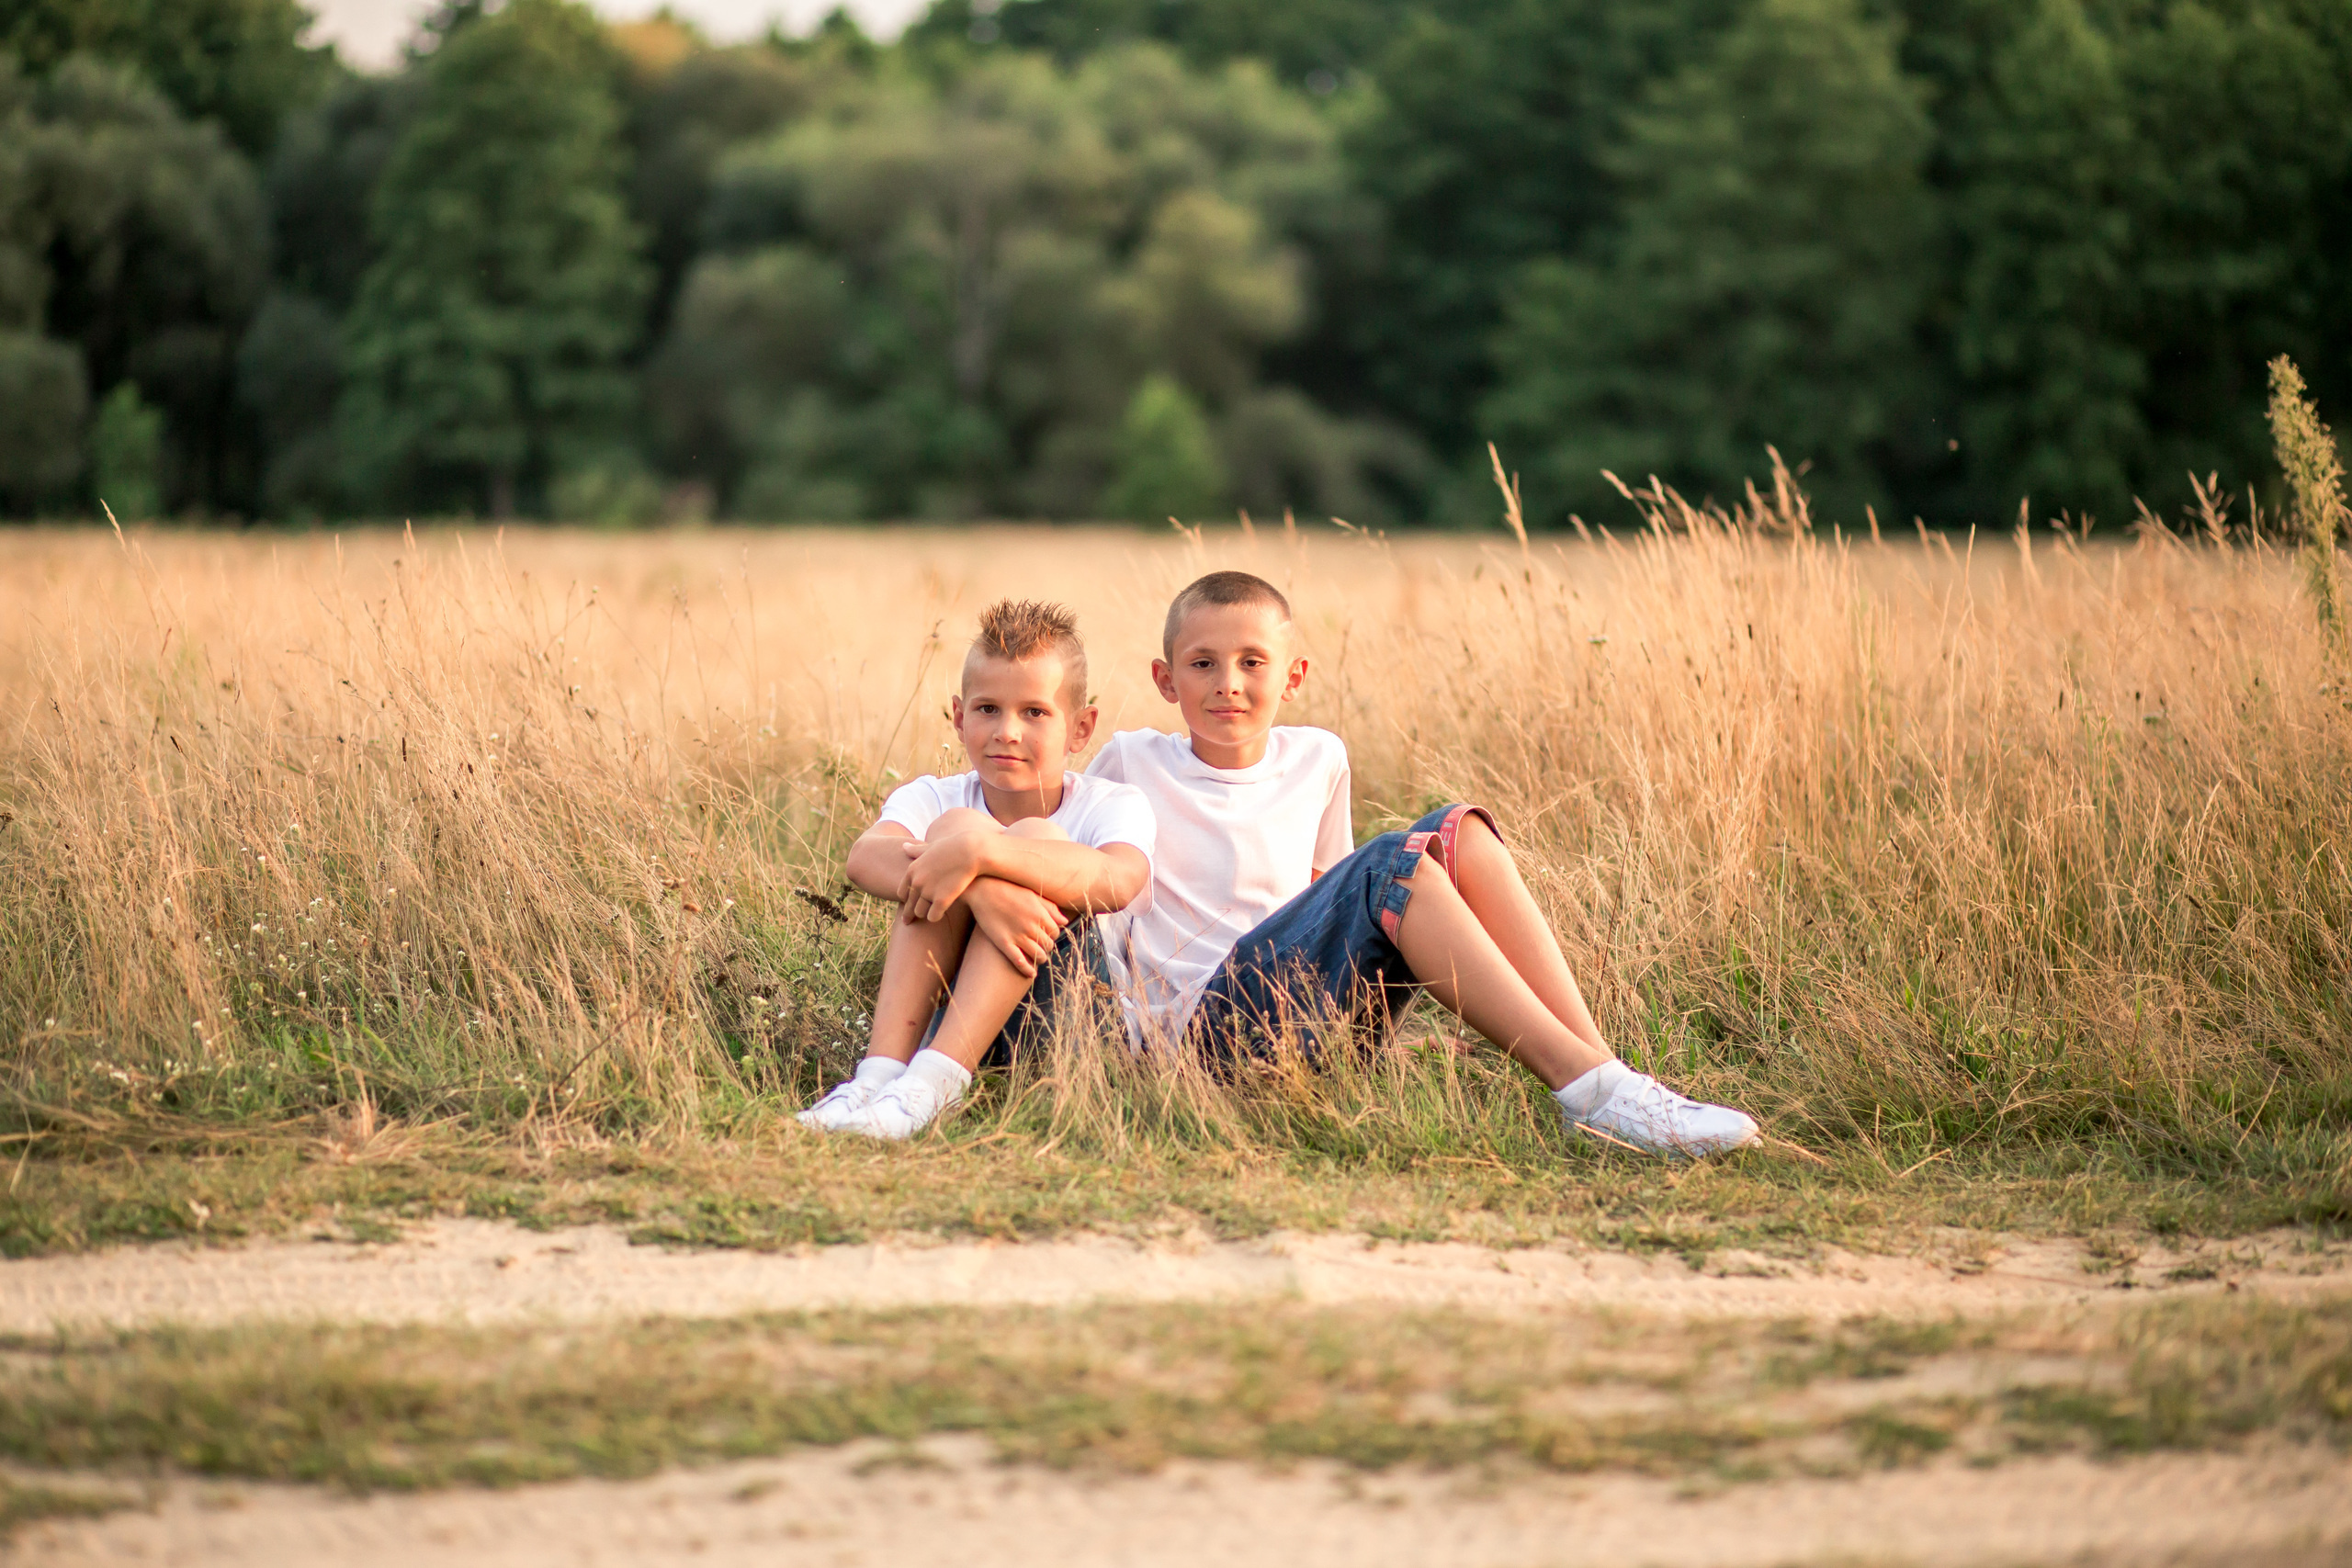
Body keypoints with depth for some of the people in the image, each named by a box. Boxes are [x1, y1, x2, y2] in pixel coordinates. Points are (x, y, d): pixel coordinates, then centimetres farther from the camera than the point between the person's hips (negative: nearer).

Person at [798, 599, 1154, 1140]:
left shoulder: (1112, 805, -1)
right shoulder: (933, 798, 5)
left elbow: (1119, 881, -27)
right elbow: (866, 857, -21)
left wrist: (978, 852, -37)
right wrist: (981, 892, -39)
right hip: (936, 1012, 2)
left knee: (1036, 840, -22)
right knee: (954, 824, -17)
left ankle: (934, 1081, -37)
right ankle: (881, 1071, -32)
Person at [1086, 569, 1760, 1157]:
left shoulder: (1316, 760, 17)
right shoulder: (1132, 762, 3)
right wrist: (1134, 1024, -2)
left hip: (1317, 1006, 6)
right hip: (1205, 1016, -6)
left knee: (1457, 834, -12)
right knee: (1391, 864, -27)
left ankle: (1601, 1064, -27)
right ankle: (1587, 1086, -39)